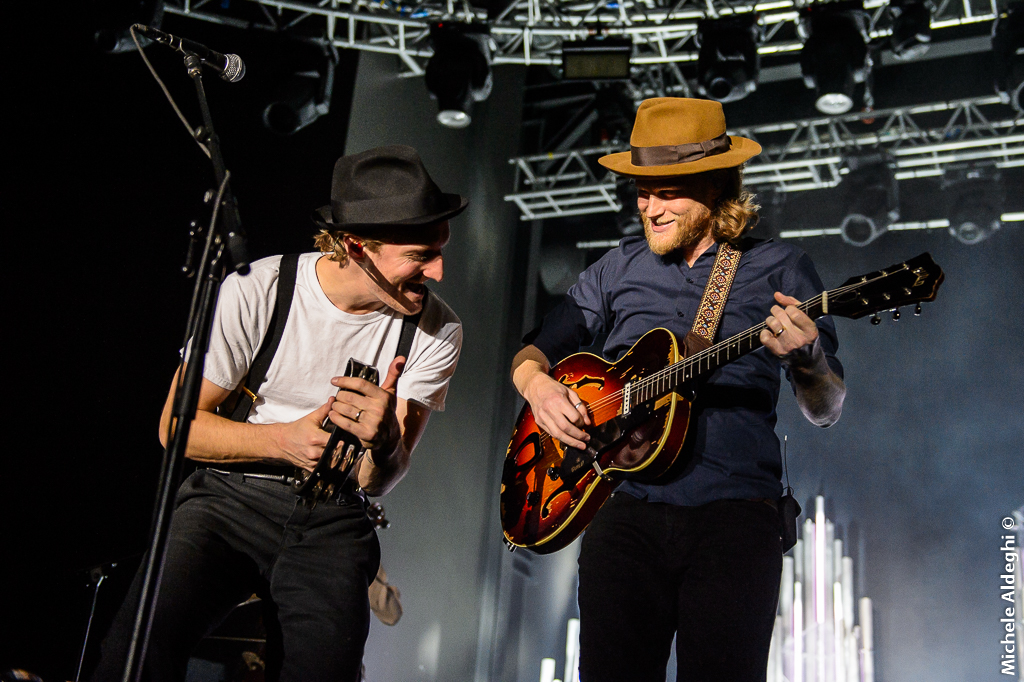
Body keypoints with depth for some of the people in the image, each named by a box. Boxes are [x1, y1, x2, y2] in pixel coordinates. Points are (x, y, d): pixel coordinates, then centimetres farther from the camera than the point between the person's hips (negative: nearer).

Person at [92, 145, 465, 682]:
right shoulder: (254, 293, -9)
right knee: (143, 635, -28)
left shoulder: (436, 331, -4)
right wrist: (283, 440, -18)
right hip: (230, 496, -1)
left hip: (332, 520, 2)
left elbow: (378, 484, -5)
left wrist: (383, 441, -29)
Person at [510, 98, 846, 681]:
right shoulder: (620, 268, 14)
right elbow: (533, 351, 21)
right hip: (626, 508, 2)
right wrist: (539, 384, -3)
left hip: (735, 513, -2)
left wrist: (808, 360, -19)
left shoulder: (780, 270, 6)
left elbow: (826, 411, 4)